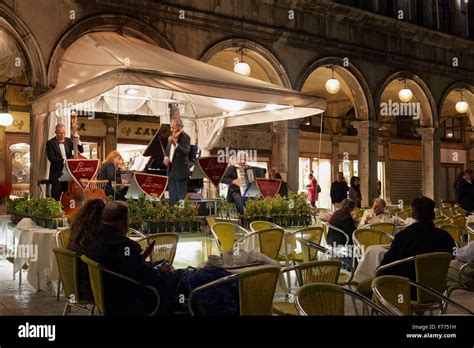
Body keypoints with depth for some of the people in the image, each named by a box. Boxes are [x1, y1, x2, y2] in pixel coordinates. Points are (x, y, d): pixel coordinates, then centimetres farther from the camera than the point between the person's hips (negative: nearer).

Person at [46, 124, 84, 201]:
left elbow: (81, 151, 6)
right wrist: (64, 161, -27)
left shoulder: (69, 141, 11)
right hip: (57, 175, -4)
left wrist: (78, 141, -11)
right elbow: (51, 158, -14)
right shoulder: (50, 143, -2)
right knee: (56, 197, -2)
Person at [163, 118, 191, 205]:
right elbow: (167, 150, 22)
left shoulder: (185, 137, -14)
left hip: (181, 172, -8)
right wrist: (166, 157, 0)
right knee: (172, 198, 14)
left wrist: (175, 144, -43)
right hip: (171, 170, 8)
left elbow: (186, 152, -29)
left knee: (181, 198, -2)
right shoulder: (172, 136, 10)